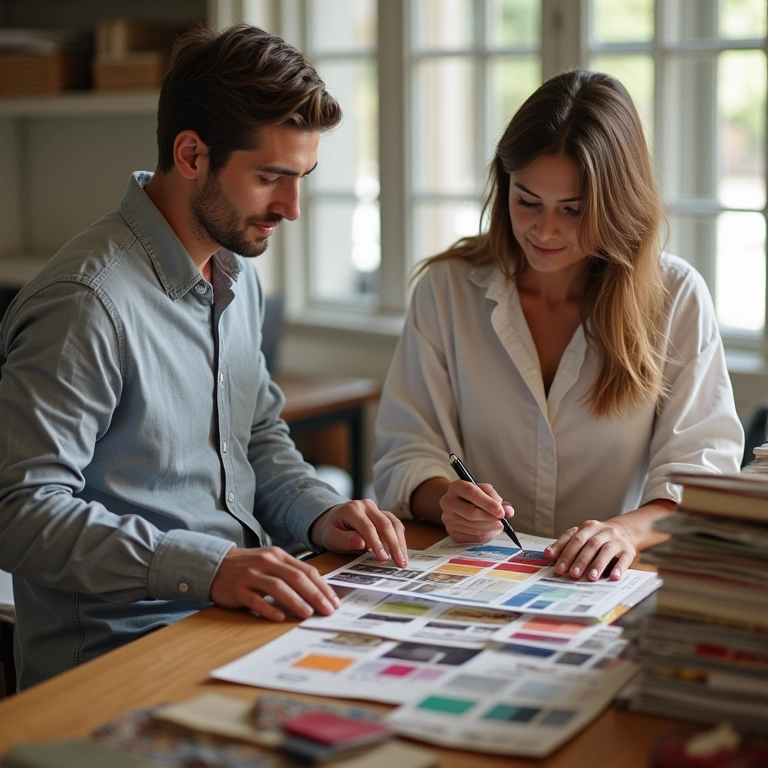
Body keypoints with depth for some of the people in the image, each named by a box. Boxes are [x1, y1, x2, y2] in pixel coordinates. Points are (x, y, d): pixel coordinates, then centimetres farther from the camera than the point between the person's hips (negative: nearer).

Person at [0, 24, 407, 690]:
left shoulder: (238, 274, 12)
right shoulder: (88, 304, -18)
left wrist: (319, 512, 3)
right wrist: (205, 567, -30)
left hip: (243, 611, 8)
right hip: (119, 653, -8)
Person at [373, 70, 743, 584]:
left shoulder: (676, 298, 1)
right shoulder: (446, 287, 4)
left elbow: (703, 465, -5)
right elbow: (406, 450, 2)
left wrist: (629, 529, -26)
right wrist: (445, 500, -21)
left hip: (616, 584, 1)